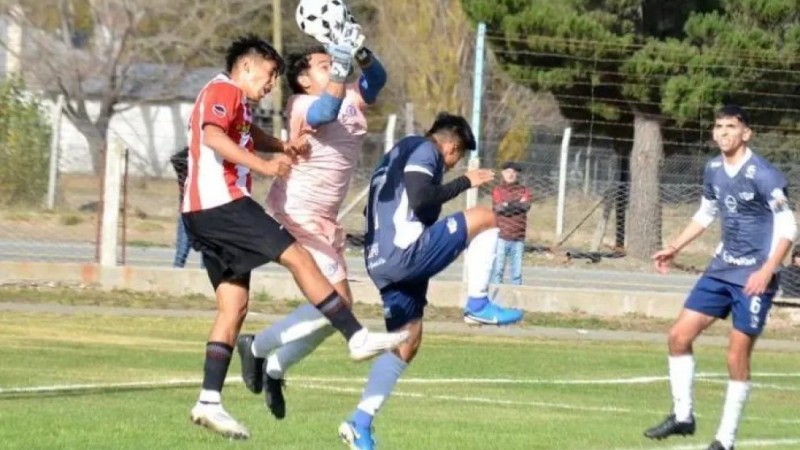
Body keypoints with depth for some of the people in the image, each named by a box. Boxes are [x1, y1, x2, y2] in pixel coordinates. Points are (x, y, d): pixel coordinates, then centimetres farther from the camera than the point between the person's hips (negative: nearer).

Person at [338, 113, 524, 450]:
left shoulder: (399, 153, 28)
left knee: (405, 345, 14)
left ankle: (360, 422, 8)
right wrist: (465, 182, -8)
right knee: (486, 217, -2)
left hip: (380, 264, 10)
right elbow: (421, 199, -17)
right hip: (406, 252, -10)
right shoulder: (425, 150, -1)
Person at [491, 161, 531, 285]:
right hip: (502, 236, -2)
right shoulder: (498, 190, 7)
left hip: (518, 238, 2)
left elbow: (526, 205, -5)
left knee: (517, 272, 1)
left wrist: (507, 205, -8)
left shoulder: (523, 190, 13)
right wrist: (518, 204, -7)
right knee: (498, 269, -7)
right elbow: (497, 207, -9)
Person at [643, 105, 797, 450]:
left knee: (737, 357, -5)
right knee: (679, 336, 4)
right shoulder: (713, 170, 5)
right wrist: (675, 248, 18)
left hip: (753, 278, -7)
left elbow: (787, 228, -16)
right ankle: (682, 416, 18)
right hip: (722, 269, 7)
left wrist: (767, 271, -26)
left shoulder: (763, 175, -17)